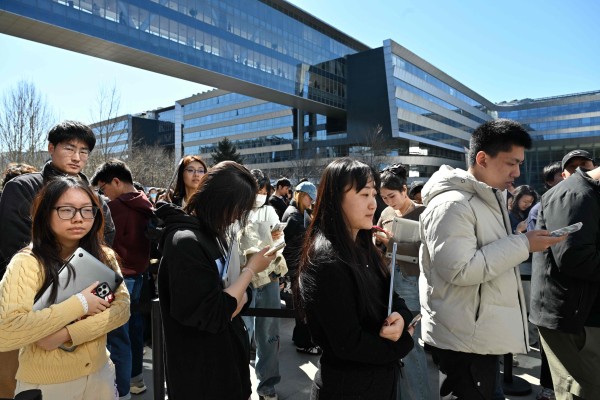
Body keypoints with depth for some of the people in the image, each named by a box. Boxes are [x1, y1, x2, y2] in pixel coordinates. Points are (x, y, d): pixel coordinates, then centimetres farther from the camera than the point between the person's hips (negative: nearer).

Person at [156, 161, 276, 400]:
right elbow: (211, 315, -26)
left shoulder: (213, 234, 5)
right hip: (201, 373, -8)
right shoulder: (185, 242, -24)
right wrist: (252, 268, -18)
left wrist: (228, 308, -15)